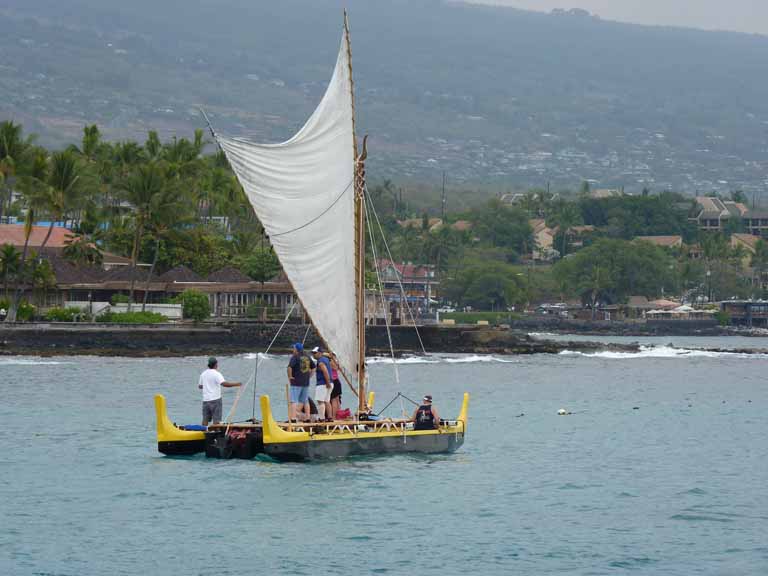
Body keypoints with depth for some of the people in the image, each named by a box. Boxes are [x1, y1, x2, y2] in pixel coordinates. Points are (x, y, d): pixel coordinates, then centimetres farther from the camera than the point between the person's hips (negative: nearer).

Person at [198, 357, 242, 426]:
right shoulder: (216, 374, -10)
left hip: (205, 400, 6)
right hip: (215, 399, -6)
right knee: (216, 420, -4)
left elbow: (200, 386, 19)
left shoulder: (203, 374, 10)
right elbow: (224, 383, -24)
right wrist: (236, 384, -16)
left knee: (205, 420, 8)